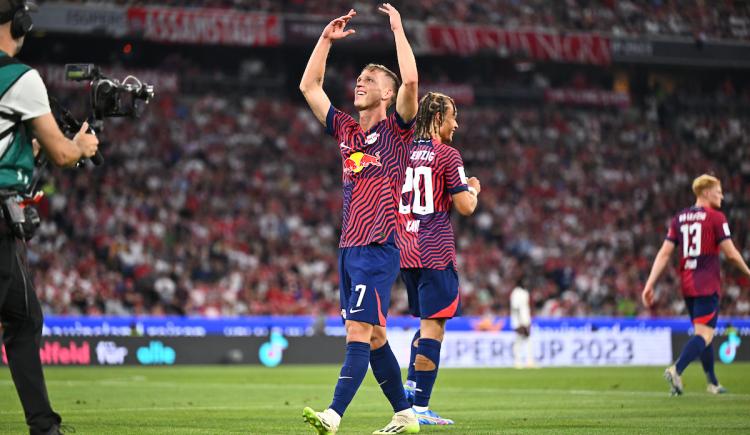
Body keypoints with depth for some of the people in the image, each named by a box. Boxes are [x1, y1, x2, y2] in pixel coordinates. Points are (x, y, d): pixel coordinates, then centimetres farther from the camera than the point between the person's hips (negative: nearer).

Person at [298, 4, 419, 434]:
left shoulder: (397, 129, 0)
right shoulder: (346, 130, 17)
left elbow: (411, 80, -17)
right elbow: (309, 86, 20)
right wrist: (327, 40, 15)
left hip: (379, 249, -8)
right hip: (349, 248, 8)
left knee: (360, 332, -15)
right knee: (372, 338, 10)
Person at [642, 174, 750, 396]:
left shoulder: (679, 219, 10)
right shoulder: (716, 218, -6)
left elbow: (664, 253, 4)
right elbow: (731, 253, -8)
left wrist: (650, 284, 2)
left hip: (687, 285, 7)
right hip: (708, 285, -7)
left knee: (703, 333, 19)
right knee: (705, 334, -10)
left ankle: (713, 383, 25)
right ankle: (676, 370, -33)